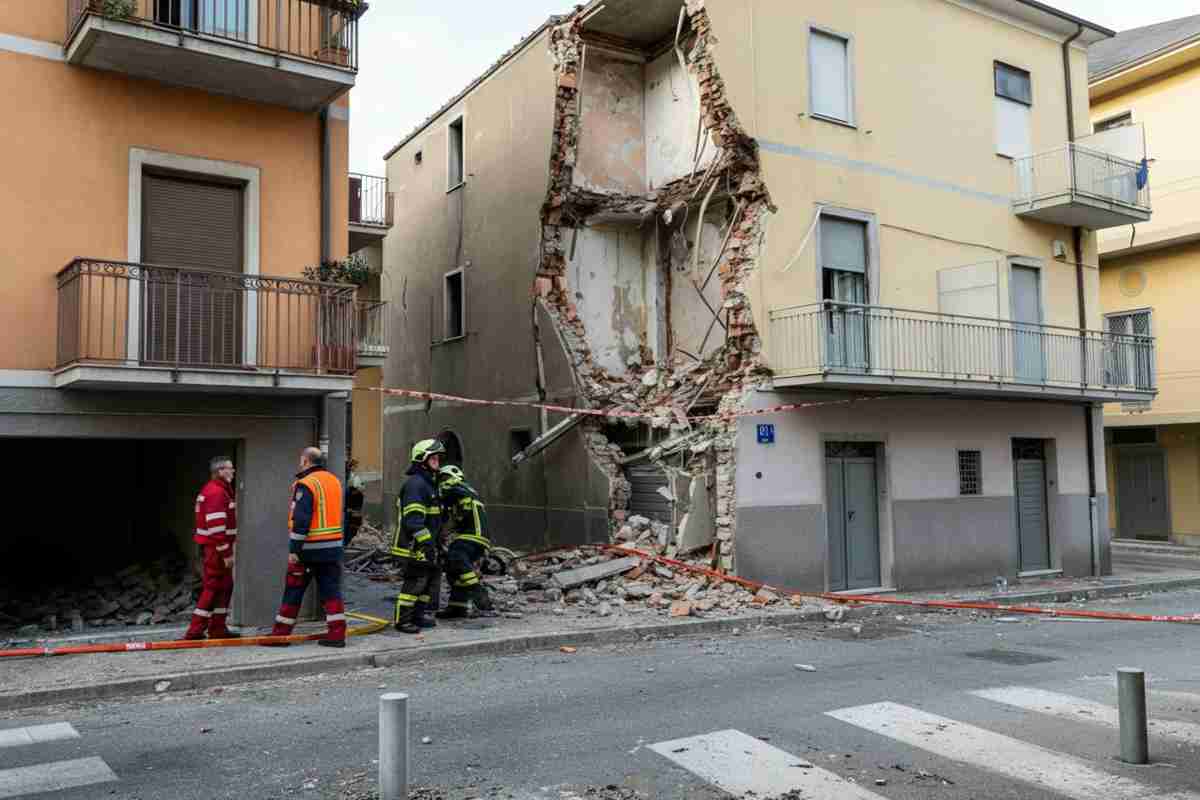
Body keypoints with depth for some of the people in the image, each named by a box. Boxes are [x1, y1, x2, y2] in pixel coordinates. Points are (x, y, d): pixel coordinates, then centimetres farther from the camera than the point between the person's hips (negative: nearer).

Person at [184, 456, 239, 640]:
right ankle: (195, 631, -2)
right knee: (213, 588, -6)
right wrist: (226, 553, -21)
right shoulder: (216, 492, -18)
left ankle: (217, 629, 19)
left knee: (225, 586, 14)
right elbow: (216, 526, -23)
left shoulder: (214, 490, 16)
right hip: (215, 549, -10)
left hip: (212, 547, 10)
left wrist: (227, 549, 23)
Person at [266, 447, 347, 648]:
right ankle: (336, 634, 4)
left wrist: (294, 549, -16)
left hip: (309, 548, -6)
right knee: (331, 591, 7)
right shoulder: (334, 481, 11)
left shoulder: (306, 485, -14)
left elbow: (301, 521, -19)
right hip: (333, 547, 6)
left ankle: (281, 634, 14)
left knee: (293, 592, 5)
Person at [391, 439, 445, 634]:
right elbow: (413, 519, -25)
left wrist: (436, 542, 28)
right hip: (414, 546, -11)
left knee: (432, 579, 16)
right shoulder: (415, 484, -17)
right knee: (415, 582, -7)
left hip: (427, 545, 11)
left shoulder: (429, 483, 17)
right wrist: (426, 542, -26)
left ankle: (419, 615, 26)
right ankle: (402, 620, 2)